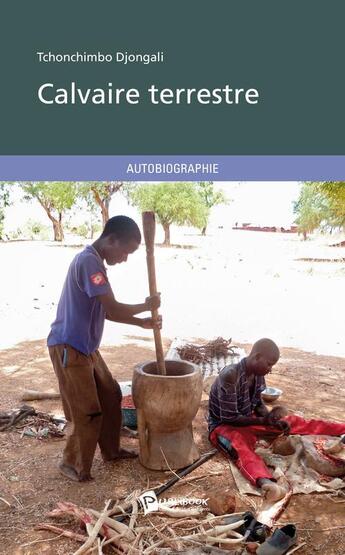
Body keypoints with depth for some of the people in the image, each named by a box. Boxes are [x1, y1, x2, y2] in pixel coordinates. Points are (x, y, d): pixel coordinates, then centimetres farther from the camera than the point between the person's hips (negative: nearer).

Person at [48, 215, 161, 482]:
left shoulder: (94, 262, 11)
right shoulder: (89, 262, -22)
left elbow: (107, 312, 16)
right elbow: (115, 310, -25)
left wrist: (142, 322, 10)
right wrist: (147, 306, -9)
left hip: (86, 347, 10)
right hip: (69, 348, -10)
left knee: (111, 395, 18)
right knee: (88, 411, 1)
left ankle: (111, 450, 35)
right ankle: (73, 464, 23)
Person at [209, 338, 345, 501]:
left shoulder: (258, 374, -6)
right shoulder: (229, 376, -30)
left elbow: (258, 404, 7)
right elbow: (229, 418, -25)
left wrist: (273, 421, -11)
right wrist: (264, 421, -27)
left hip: (247, 421, 8)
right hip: (223, 425, -7)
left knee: (292, 421, -1)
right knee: (241, 448, -39)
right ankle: (265, 482, -65)